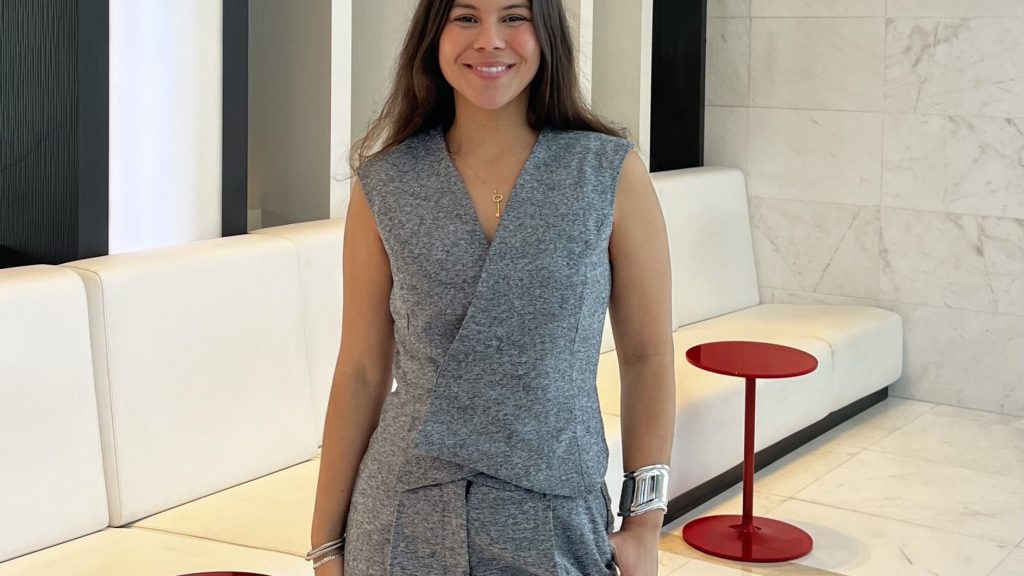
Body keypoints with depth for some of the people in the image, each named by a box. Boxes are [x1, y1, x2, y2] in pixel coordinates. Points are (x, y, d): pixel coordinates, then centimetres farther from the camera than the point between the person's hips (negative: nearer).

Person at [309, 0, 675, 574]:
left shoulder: (612, 172, -5)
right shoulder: (384, 184, -2)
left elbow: (647, 356, 0)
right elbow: (361, 373, 1)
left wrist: (645, 524, -3)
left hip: (556, 527, 0)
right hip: (404, 526, 1)